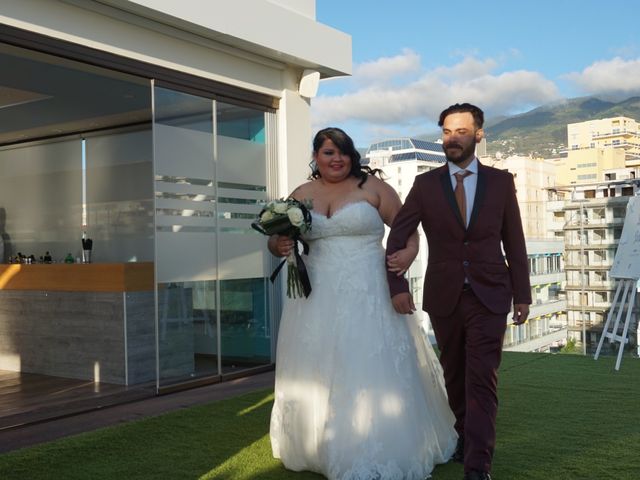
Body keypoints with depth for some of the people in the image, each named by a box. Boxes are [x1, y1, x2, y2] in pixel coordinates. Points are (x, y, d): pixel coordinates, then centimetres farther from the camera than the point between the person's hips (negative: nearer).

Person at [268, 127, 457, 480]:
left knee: (371, 370, -2)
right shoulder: (301, 195, 9)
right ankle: (320, 447, 23)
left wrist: (410, 251, -18)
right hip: (317, 299, 3)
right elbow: (276, 240, 12)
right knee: (317, 373, 8)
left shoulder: (372, 187, 1)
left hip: (367, 296, -3)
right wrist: (280, 245, -12)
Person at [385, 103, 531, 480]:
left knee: (482, 379, -7)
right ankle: (465, 436, 35)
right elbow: (397, 238, 1)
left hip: (489, 296, -1)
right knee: (455, 376, 15)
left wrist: (523, 295, 4)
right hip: (443, 297, 2)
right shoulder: (425, 184, 1)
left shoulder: (501, 181, 2)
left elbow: (514, 242, 5)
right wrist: (397, 286, -8)